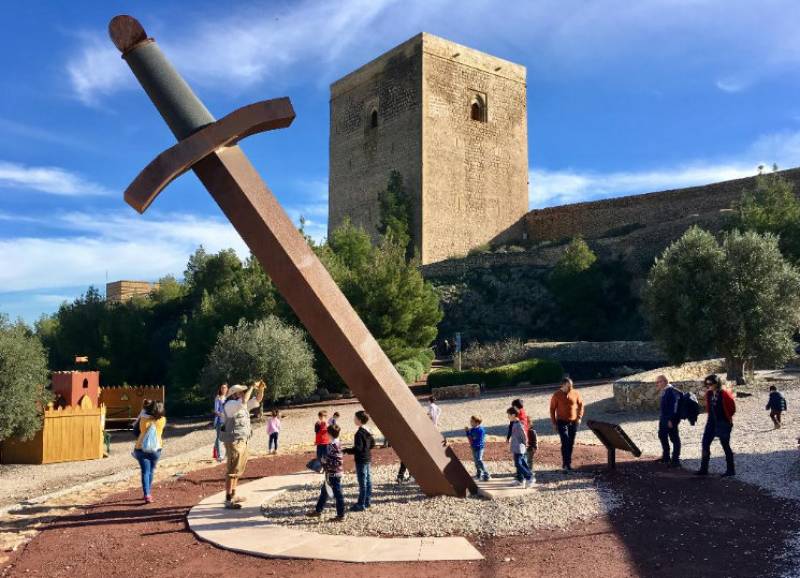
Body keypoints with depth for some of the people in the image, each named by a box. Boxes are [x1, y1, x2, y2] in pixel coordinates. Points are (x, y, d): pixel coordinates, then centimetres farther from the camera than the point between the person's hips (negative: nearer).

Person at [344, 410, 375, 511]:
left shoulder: (359, 433, -20)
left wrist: (346, 451, -15)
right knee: (368, 480, 14)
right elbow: (372, 443, 18)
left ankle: (361, 504, 0)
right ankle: (367, 501, 22)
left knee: (362, 482, -5)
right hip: (368, 458, 10)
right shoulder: (368, 431, 8)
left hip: (361, 460, -10)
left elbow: (358, 448, -23)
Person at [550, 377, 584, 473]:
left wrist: (579, 417, 1)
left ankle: (568, 463, 22)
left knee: (571, 444, 10)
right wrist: (554, 423, -4)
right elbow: (552, 409, -2)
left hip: (574, 422, 3)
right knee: (565, 443, -12)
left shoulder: (575, 393, -3)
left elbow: (581, 404, 10)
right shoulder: (557, 395, -9)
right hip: (562, 422, -3)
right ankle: (565, 465, -10)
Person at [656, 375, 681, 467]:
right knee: (662, 436, 20)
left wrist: (671, 420, -23)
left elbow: (674, 406, -23)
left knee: (674, 439, -1)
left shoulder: (671, 391, -20)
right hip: (663, 419, 11)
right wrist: (661, 417, 19)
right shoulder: (664, 391, 11)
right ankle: (666, 457, 34)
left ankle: (676, 460, 5)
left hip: (671, 419, -11)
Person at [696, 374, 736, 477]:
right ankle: (704, 469, 11)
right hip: (711, 422, 7)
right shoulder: (709, 394, 5)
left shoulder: (725, 394, -15)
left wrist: (728, 417, 2)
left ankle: (730, 470, 15)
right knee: (705, 444, 4)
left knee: (725, 446, 2)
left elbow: (732, 407, -8)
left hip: (723, 423, -7)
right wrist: (710, 415, 14)